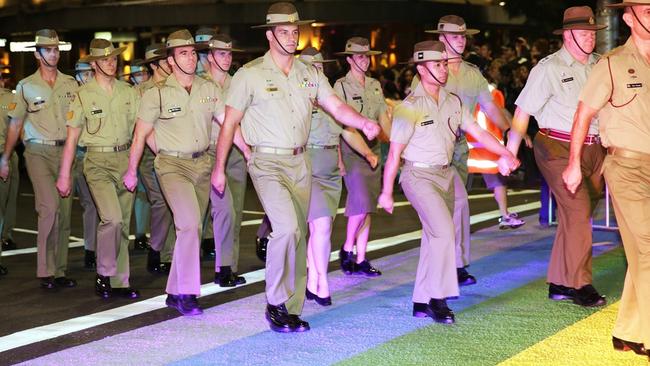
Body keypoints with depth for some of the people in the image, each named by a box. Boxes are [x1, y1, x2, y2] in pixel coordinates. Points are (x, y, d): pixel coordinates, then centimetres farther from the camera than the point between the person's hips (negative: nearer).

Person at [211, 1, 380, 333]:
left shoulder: (310, 75, 9)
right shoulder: (250, 75, -5)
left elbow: (337, 107, 1)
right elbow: (229, 123, -2)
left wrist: (364, 123, -19)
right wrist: (219, 168, -2)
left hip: (299, 162, 6)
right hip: (266, 162, -6)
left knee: (298, 234, 8)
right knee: (287, 227, -22)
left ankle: (291, 309, 18)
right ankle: (276, 303, -6)